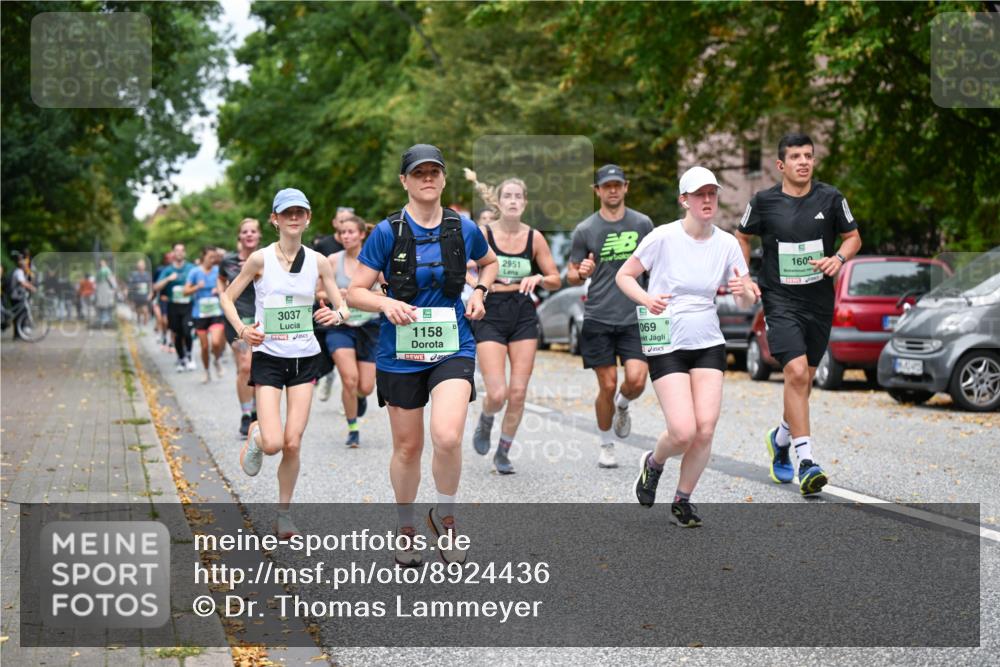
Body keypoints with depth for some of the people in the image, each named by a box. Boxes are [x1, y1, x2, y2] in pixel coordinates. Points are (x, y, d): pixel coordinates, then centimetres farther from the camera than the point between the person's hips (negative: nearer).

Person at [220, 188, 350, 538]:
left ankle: (284, 514, 17)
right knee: (273, 444, -13)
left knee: (293, 443, 0)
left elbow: (343, 305, 5)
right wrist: (242, 330, -14)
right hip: (269, 357, -2)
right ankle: (255, 436, 25)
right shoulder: (260, 259, -7)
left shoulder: (317, 261, 1)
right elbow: (227, 297, 2)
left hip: (305, 358, 2)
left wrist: (337, 314, -18)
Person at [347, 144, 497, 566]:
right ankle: (406, 529, 30)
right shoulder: (387, 232, -5)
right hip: (401, 352, 0)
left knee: (448, 436, -20)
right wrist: (387, 304, -21)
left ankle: (444, 516, 5)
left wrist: (480, 292, 5)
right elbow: (355, 293, -2)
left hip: (452, 347, 0)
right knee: (407, 446, 8)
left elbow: (489, 262, 24)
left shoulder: (464, 229, 2)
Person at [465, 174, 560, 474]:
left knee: (518, 392, 0)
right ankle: (485, 423, 23)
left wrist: (539, 278, -12)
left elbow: (556, 281, 8)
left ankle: (503, 452, 19)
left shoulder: (534, 237, 2)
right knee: (497, 394, -13)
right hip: (490, 317, -3)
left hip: (523, 318, 3)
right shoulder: (482, 234, -5)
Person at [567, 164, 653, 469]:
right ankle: (606, 446, 19)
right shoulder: (585, 230, 1)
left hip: (634, 317, 1)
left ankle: (622, 405, 24)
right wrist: (581, 273, -15)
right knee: (608, 385, -1)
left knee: (636, 380, -13)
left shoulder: (642, 224, 5)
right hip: (598, 318, -1)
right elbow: (571, 275, 7)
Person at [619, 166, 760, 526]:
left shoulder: (727, 243, 2)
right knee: (683, 432, -15)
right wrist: (646, 299, -19)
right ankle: (653, 463, 21)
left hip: (709, 344, 4)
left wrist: (744, 290, -17)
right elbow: (624, 275, 0)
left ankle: (682, 500, 15)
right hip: (666, 346, -3)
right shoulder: (663, 237, -9)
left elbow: (748, 301, 7)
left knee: (705, 429, -7)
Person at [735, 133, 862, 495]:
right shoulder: (764, 201, -4)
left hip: (819, 301, 3)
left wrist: (839, 258, -10)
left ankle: (781, 438, 41)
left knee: (804, 378, 13)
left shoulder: (831, 198, 0)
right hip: (780, 300, -3)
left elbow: (853, 237, 10)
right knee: (796, 371, -20)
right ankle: (806, 462, -20)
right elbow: (742, 237, 13)